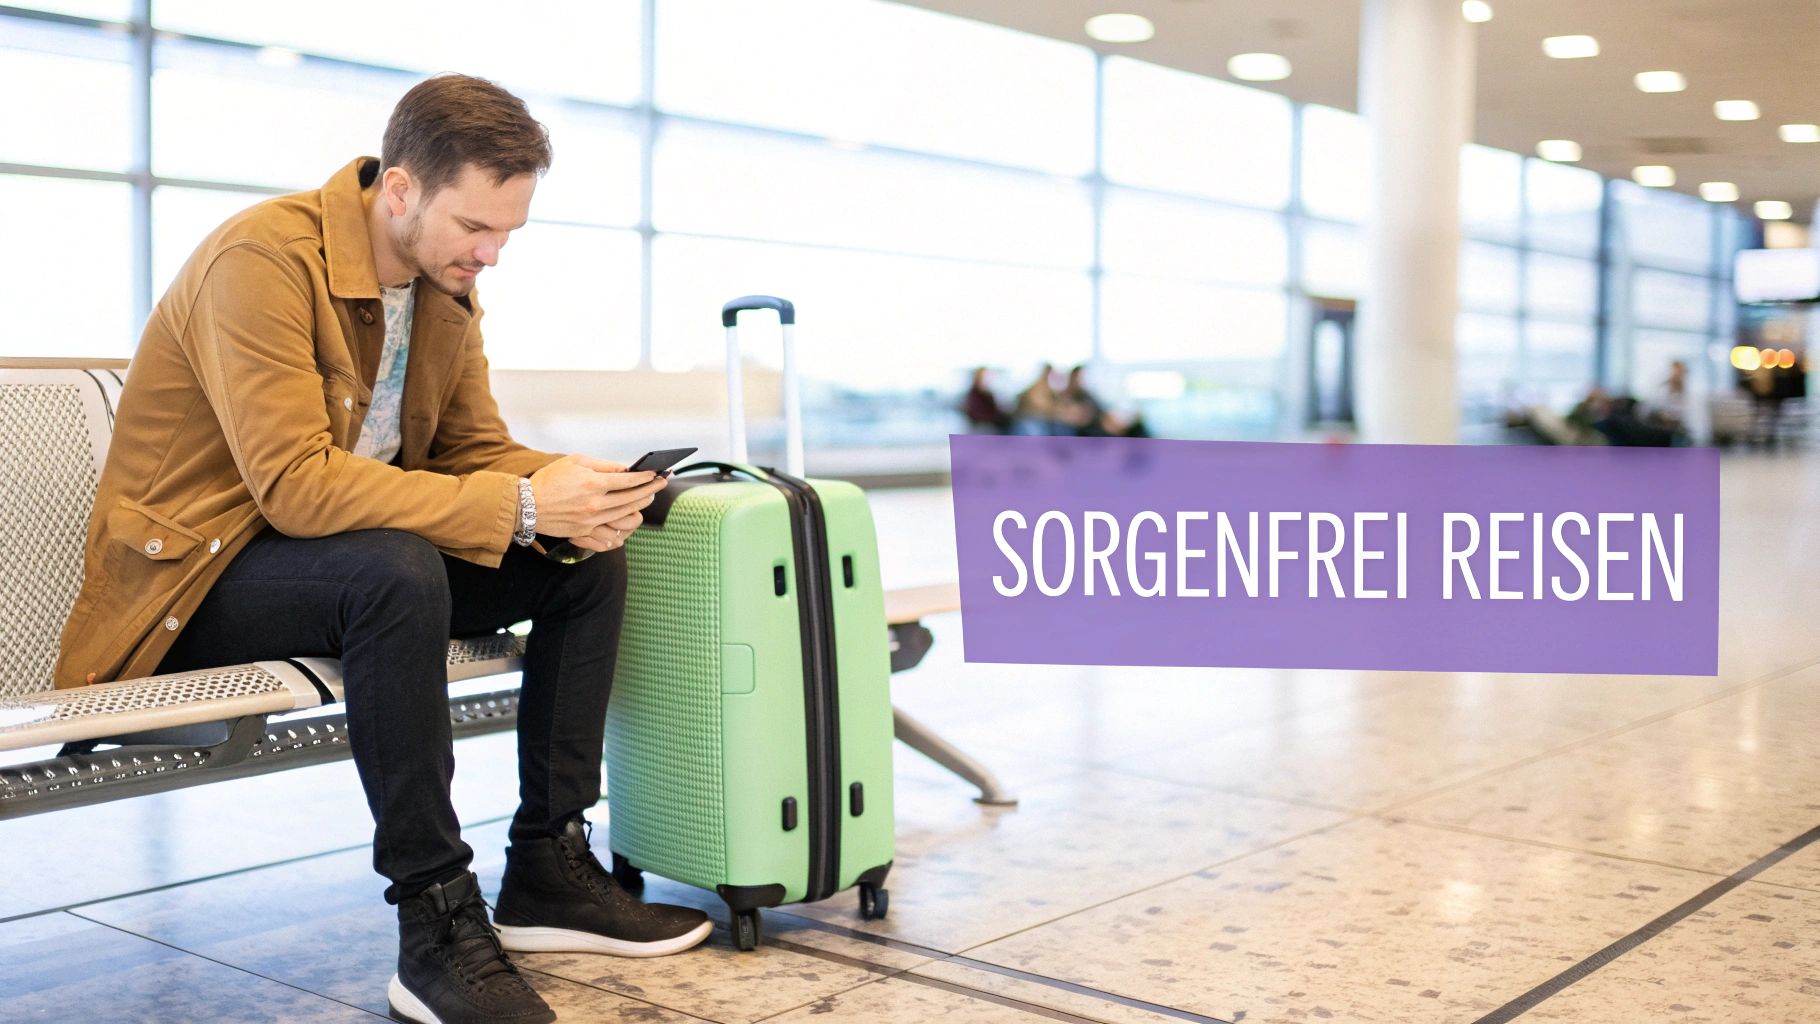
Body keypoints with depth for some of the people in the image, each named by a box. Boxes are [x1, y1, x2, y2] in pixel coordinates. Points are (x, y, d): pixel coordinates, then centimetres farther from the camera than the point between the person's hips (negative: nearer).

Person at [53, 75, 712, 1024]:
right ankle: (435, 926, -28)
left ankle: (547, 870, 0)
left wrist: (565, 489, -17)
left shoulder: (446, 283, 2)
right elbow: (295, 485, -32)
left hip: (364, 564, 8)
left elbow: (475, 449, 7)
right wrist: (520, 505, -34)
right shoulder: (261, 258, -23)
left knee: (589, 561, -5)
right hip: (195, 578, -8)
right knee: (394, 570, -37)